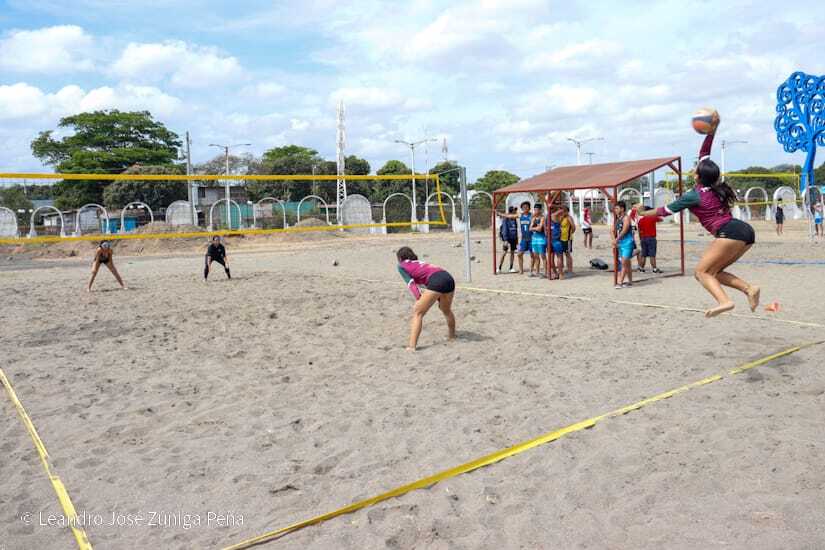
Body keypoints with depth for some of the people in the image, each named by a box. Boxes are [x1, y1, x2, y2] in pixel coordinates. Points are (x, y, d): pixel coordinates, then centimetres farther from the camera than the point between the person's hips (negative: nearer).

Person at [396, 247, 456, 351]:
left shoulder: (402, 266, 16)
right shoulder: (419, 263, 35)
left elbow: (411, 283, -1)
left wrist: (418, 299, -10)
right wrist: (440, 300, 40)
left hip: (436, 281, -7)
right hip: (448, 278, 7)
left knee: (418, 313, -2)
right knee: (447, 311, 29)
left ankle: (411, 346, -13)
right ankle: (452, 335, 47)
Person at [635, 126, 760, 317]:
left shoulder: (695, 195, -1)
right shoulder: (715, 187, 18)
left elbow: (666, 210, 12)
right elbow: (704, 153, 26)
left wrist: (644, 213, 24)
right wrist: (711, 131, 25)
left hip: (729, 233, -9)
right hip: (746, 231, 9)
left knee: (702, 272, -7)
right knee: (714, 271, 13)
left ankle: (724, 301, -29)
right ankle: (749, 289, -4)